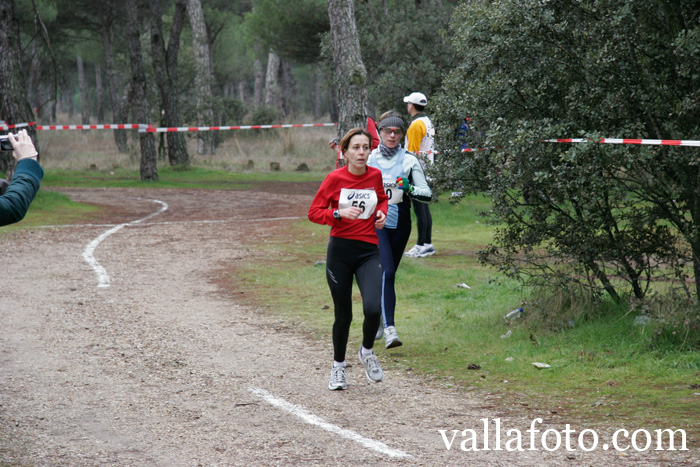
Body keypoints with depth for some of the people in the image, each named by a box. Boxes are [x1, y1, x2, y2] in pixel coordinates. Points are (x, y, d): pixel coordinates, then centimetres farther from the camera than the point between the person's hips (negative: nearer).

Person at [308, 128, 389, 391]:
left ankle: (367, 352, 11)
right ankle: (338, 367, 27)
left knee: (373, 308, -19)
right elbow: (313, 212, -4)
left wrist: (382, 212, 2)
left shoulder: (375, 176, 3)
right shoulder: (335, 178, -6)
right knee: (343, 315, 5)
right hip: (340, 252, -1)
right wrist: (339, 213, -20)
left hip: (369, 251, 1)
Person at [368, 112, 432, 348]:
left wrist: (409, 189, -20)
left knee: (388, 274, 12)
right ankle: (389, 328, -28)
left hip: (399, 224, 2)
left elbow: (427, 194, -3)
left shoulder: (409, 160, 2)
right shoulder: (369, 158, 4)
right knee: (386, 272, -19)